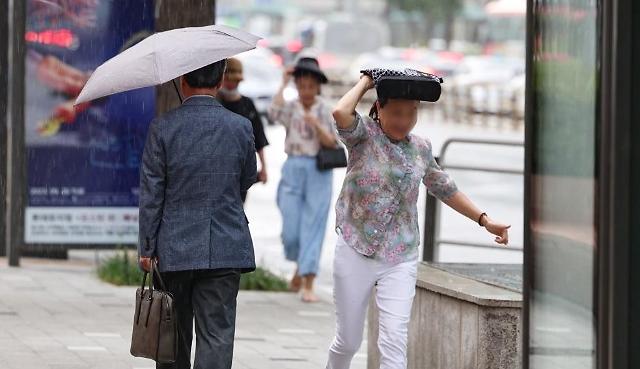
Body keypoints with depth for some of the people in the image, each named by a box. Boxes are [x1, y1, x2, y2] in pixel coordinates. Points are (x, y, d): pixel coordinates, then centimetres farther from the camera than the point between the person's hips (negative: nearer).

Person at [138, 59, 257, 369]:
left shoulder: (162, 127, -6)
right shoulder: (240, 127, -2)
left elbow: (150, 193, -4)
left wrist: (147, 248, 2)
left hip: (175, 250, 0)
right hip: (227, 248, 0)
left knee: (175, 334, 12)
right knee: (217, 335, -1)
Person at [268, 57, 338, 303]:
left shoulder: (325, 111, 3)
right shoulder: (291, 108, 7)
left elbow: (332, 143, -4)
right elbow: (274, 112, -16)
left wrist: (316, 125, -20)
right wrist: (283, 85, -9)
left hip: (318, 171, -2)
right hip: (293, 169, 2)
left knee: (313, 226, -6)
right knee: (290, 229, -1)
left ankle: (308, 284, -7)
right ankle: (300, 265, 29)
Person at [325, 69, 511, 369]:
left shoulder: (421, 148, 6)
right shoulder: (364, 135, -7)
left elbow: (444, 188, 21)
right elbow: (341, 113, -29)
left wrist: (484, 220, 21)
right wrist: (364, 83, -12)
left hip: (401, 258, 2)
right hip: (355, 253, -2)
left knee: (395, 341, -11)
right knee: (348, 340, 8)